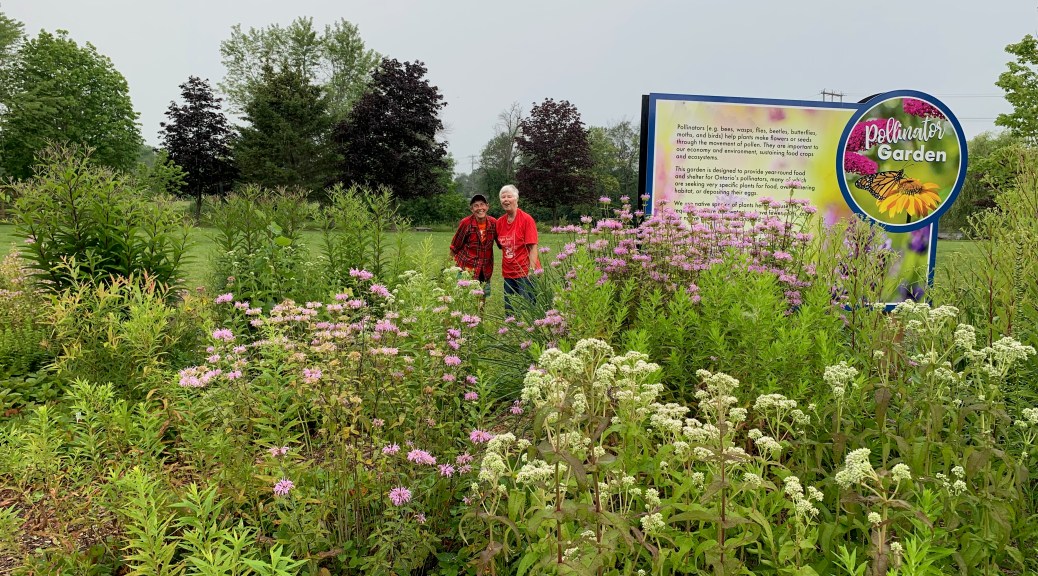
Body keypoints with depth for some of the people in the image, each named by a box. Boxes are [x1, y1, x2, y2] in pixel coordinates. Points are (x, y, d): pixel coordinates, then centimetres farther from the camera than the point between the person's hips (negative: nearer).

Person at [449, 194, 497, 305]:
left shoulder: (494, 223, -6)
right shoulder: (465, 223, -15)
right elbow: (454, 247, -4)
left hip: (485, 270, 4)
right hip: (466, 268, -4)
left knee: (482, 300, 14)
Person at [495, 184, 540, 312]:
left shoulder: (526, 219, -9)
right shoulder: (500, 222, 6)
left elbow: (533, 247, -13)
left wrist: (531, 271, -19)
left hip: (525, 273, -6)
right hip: (508, 273, 6)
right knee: (509, 310, 12)